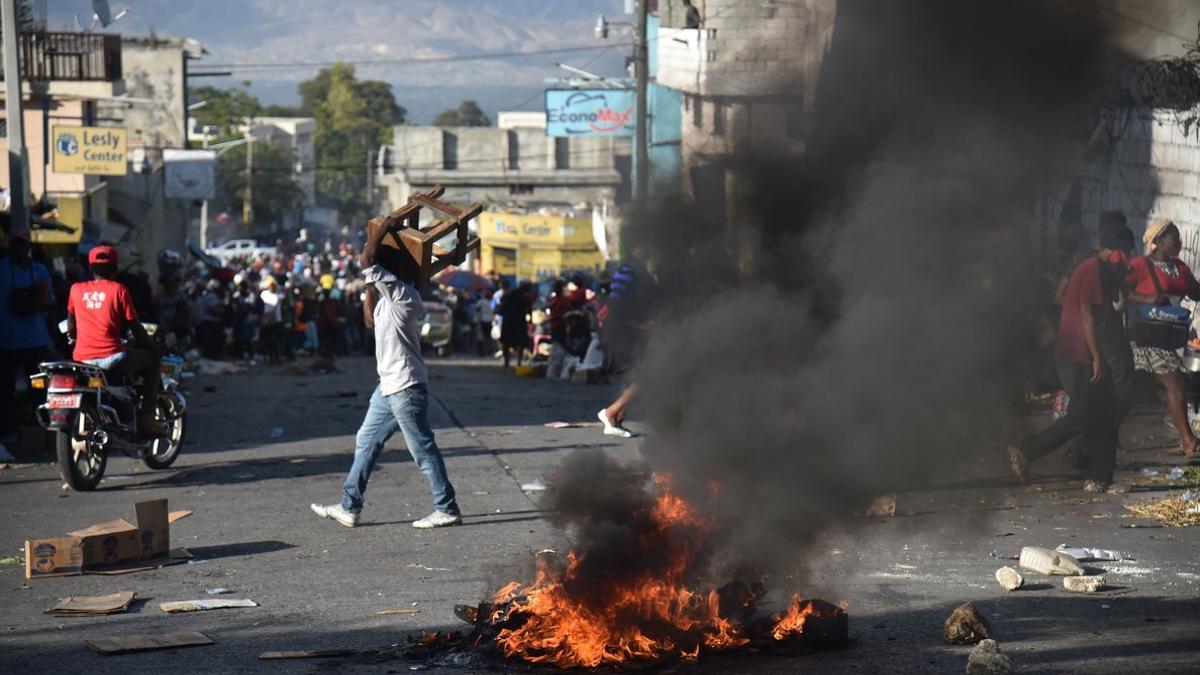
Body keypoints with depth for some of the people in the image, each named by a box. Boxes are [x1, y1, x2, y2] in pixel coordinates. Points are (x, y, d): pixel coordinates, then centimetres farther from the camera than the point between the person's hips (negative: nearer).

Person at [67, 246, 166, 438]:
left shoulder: (76, 289, 10)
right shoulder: (119, 289, 0)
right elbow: (134, 327, 2)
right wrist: (153, 346, 17)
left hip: (82, 358, 5)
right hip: (111, 357, -5)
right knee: (153, 359, 16)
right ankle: (147, 417, 3)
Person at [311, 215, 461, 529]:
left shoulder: (402, 294, -17)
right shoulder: (389, 296, 12)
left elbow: (367, 260, -23)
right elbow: (370, 318, 27)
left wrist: (382, 229, -10)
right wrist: (371, 289, 20)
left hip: (406, 386, -10)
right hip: (390, 385, 10)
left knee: (423, 448, -4)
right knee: (366, 442, 13)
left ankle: (447, 509, 2)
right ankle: (349, 508, 18)